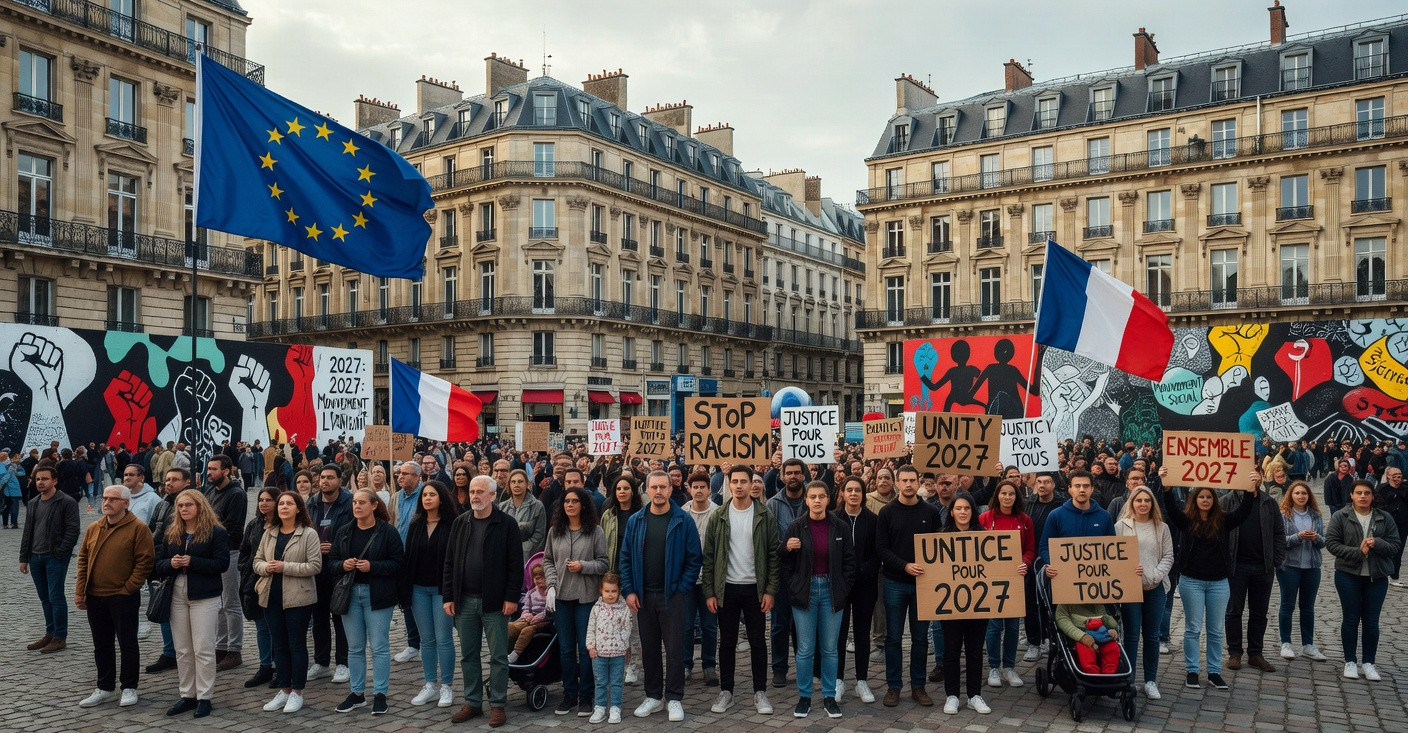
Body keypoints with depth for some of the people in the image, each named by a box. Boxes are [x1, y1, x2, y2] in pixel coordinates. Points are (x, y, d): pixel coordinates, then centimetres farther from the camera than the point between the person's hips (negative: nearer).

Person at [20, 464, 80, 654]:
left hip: (55, 558, -7)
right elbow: (27, 532, 17)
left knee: (56, 598, -4)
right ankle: (50, 634, 23)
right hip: (35, 557, 7)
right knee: (45, 599, 13)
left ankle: (60, 638, 4)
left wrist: (60, 553, -17)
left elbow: (72, 531, -12)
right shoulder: (33, 504, 13)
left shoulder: (67, 502, -9)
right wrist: (24, 558, 13)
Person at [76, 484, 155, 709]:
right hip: (95, 597, 6)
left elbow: (145, 561, -11)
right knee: (101, 645, 14)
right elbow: (83, 559, 13)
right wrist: (80, 591, 5)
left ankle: (129, 688, 13)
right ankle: (105, 688, 25)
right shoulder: (93, 528, 10)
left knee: (127, 644, 2)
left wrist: (128, 588, -13)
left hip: (123, 597, -6)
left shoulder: (137, 528, -8)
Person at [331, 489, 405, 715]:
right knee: (354, 647, 11)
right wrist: (343, 565, -10)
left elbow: (398, 562, -8)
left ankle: (380, 694, 9)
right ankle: (357, 693, 22)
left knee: (379, 646, 0)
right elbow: (332, 560, 12)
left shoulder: (388, 531, -5)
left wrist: (372, 567, -19)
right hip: (350, 593, 5)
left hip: (377, 595, -5)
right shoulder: (344, 532, 9)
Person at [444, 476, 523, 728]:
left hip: (494, 602, -4)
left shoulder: (506, 524, -5)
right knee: (468, 655, 12)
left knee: (498, 656, 3)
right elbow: (450, 562, 9)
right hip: (465, 601, 4)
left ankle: (497, 705, 14)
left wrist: (511, 598, -12)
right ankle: (473, 702, 24)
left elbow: (515, 564, -7)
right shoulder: (460, 523, 8)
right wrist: (448, 597, 4)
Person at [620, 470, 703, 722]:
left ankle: (675, 699, 14)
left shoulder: (683, 521, -6)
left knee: (674, 648, 3)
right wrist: (629, 590, -2)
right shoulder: (635, 521, 3)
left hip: (671, 595, -3)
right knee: (649, 648, 12)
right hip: (643, 596, 3)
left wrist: (682, 588, -10)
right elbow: (625, 558, 5)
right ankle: (653, 696, 24)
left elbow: (694, 558, -5)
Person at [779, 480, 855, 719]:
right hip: (804, 590, -1)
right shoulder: (796, 526, -3)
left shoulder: (840, 526, -1)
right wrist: (787, 549, -17)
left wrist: (844, 588, -1)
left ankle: (829, 696, 21)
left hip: (831, 591, 1)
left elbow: (849, 560, 5)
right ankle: (804, 697, 17)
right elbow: (784, 560, 3)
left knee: (829, 649, 8)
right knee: (805, 649, 3)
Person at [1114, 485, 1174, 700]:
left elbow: (1168, 556, 5)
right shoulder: (1121, 526, 0)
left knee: (1152, 635, 10)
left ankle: (1150, 681, 20)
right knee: (1131, 635, 1)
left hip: (1155, 587, 2)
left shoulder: (1161, 528, 7)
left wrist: (1155, 575, -10)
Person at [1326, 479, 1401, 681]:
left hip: (1377, 577, 2)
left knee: (1371, 621, 6)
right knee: (1351, 619, 6)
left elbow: (1395, 545, 1)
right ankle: (1350, 661, 16)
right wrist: (1357, 552, -18)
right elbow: (1331, 543, -7)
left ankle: (1368, 662, 17)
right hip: (1348, 575, -2)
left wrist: (1377, 543, -19)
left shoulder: (1385, 518, 4)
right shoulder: (1340, 517, -3)